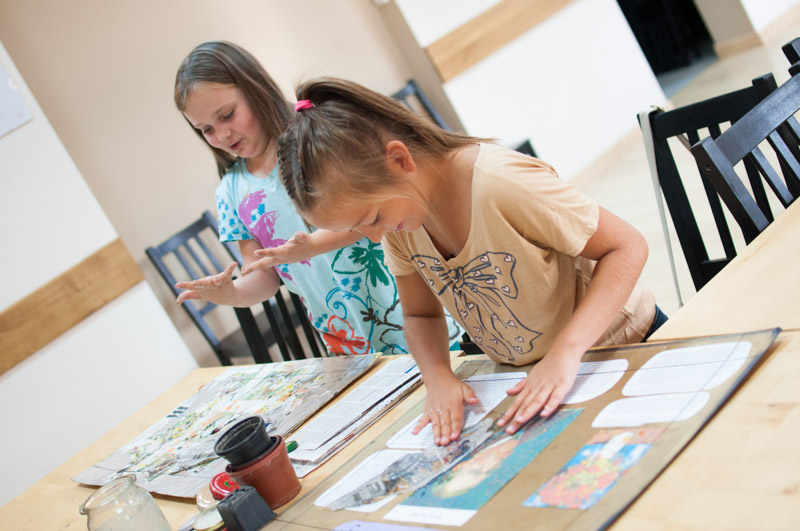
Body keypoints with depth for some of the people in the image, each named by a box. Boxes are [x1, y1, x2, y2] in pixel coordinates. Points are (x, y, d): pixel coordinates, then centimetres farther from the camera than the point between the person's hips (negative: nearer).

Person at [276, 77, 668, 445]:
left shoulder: (500, 184, -31)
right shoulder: (397, 222, -10)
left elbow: (626, 247, -26)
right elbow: (422, 314, 3)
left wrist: (565, 352, -36)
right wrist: (439, 378, -18)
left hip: (626, 347, -5)